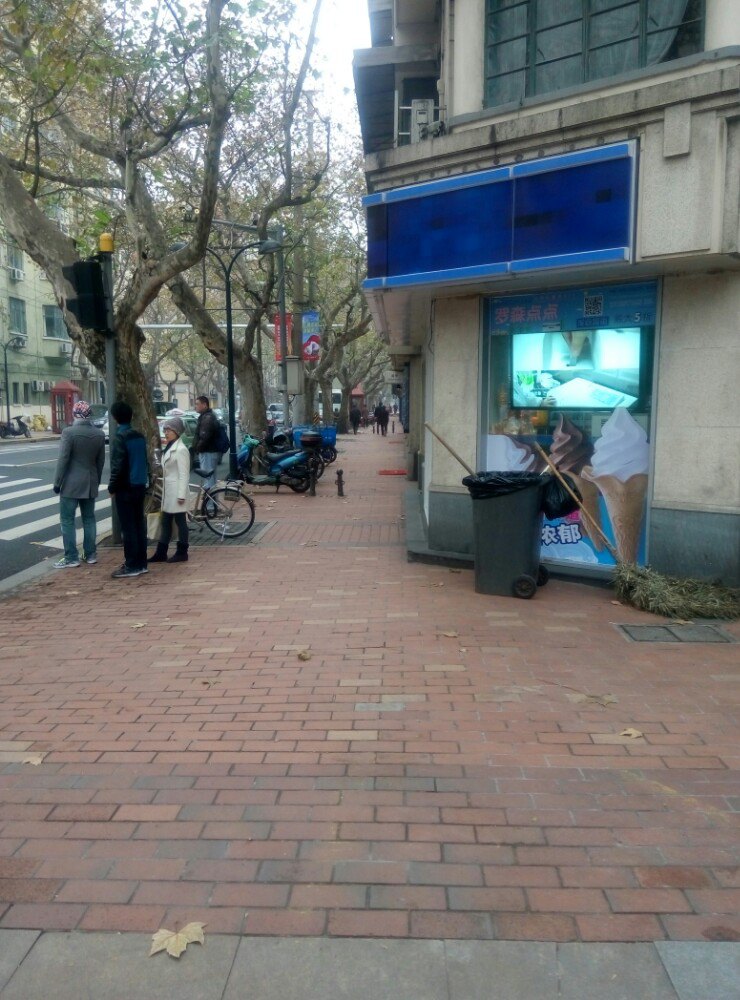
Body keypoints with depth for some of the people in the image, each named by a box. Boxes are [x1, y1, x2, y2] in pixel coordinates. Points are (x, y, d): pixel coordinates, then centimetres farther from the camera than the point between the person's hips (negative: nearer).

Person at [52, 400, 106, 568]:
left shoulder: (69, 432, -14)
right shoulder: (99, 434, 2)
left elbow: (63, 460, -14)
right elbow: (101, 461, 7)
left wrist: (57, 482, -7)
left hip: (71, 483, -5)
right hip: (90, 483, 5)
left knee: (67, 521, 1)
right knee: (89, 519, 13)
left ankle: (71, 557, 2)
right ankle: (91, 554, 17)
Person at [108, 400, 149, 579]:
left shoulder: (120, 437, -14)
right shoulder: (139, 436, 9)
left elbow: (118, 466, -18)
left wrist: (112, 487, -9)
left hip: (125, 488, -8)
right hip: (139, 486, 8)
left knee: (128, 527, -4)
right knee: (139, 524, 11)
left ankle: (132, 566, -2)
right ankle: (141, 563, 16)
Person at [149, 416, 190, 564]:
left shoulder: (181, 449, -14)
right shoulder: (169, 448, 14)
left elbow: (184, 474, -17)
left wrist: (181, 495, -20)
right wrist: (164, 490, 17)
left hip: (176, 491, -9)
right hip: (168, 490, 9)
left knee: (180, 521, 0)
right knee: (166, 522, 11)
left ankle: (182, 553, 8)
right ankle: (161, 553, 16)